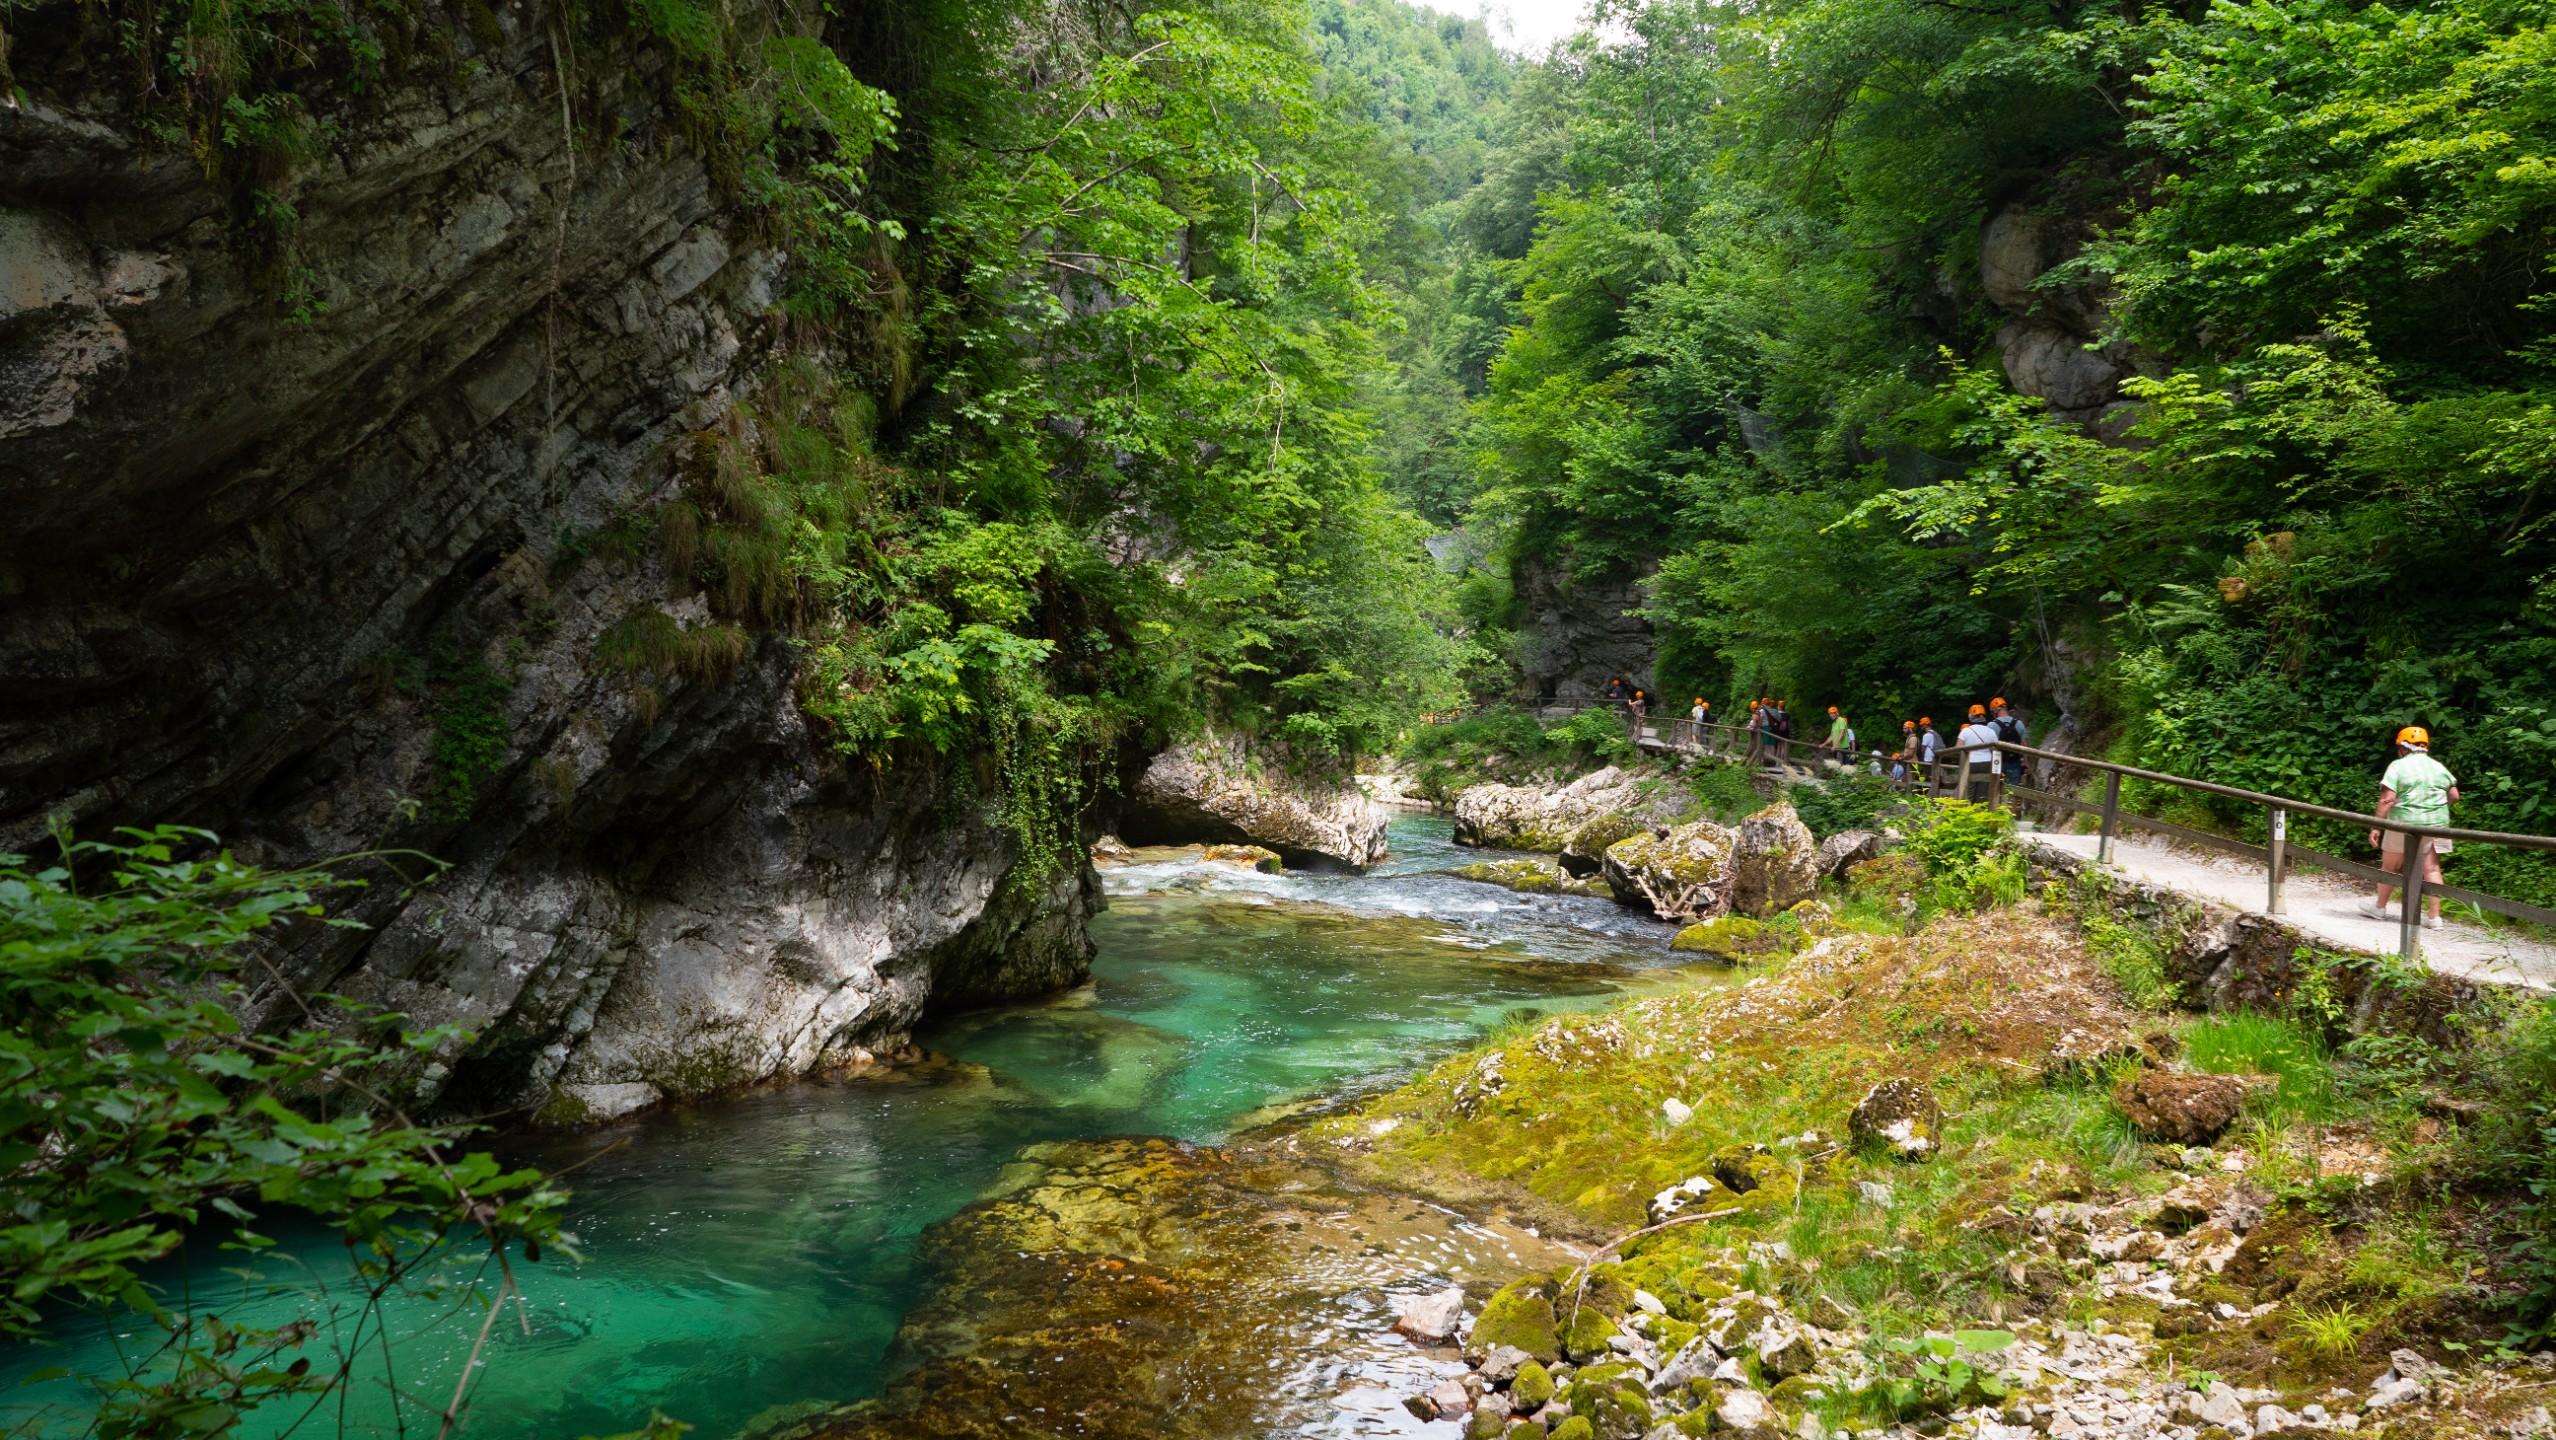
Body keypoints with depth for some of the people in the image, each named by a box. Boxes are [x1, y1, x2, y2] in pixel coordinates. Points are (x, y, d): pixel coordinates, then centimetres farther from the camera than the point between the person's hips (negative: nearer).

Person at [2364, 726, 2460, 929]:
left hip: (2404, 822, -4)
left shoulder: (2398, 766, -6)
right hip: (2436, 823, 4)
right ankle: (2434, 916, 2)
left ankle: (2380, 907, 24)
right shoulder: (2439, 767, 9)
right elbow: (2454, 796, 11)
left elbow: (2387, 799, -13)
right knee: (2432, 868, 5)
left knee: (2390, 866, 11)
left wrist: (2377, 827, -12)